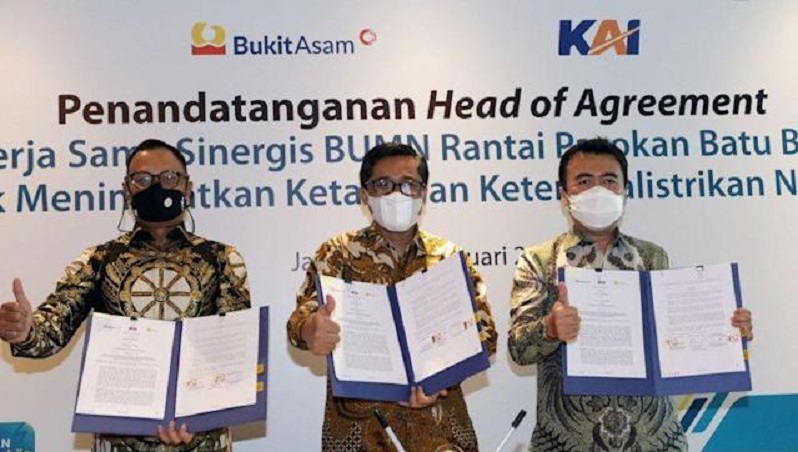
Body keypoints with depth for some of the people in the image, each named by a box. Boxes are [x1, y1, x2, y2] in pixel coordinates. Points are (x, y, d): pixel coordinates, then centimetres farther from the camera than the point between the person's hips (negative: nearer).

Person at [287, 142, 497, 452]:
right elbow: (304, 315, -11)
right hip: (357, 423, -1)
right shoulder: (338, 253, 2)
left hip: (437, 424, 1)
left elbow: (484, 331, -1)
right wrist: (309, 330, -35)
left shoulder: (448, 255, 5)